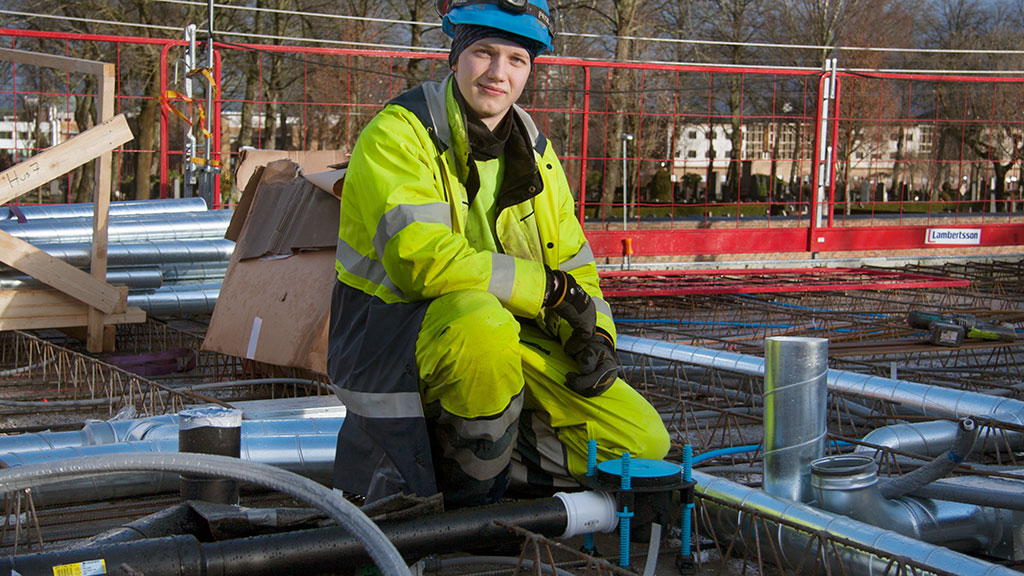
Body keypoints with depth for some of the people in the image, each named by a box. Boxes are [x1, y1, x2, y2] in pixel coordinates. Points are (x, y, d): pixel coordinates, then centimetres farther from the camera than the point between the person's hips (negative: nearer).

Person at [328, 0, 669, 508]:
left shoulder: (533, 152, 10)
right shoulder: (397, 134, -12)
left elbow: (575, 268, 15)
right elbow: (423, 260, -26)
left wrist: (594, 334, -6)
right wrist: (549, 287, -21)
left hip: (509, 340, 6)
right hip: (396, 339, -6)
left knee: (643, 442, -5)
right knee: (482, 321, -41)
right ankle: (471, 490, -16)